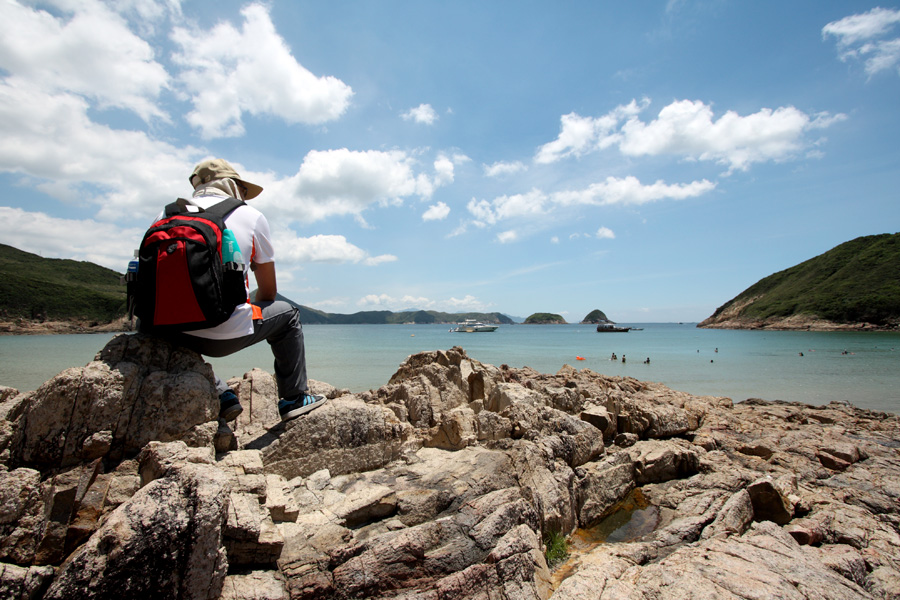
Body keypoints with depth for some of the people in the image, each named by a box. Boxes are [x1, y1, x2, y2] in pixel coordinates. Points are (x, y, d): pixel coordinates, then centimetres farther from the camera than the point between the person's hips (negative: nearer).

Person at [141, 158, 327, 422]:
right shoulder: (252, 217, 6)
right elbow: (268, 291, 11)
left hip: (174, 335, 4)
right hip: (225, 336, -3)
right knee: (287, 314, 23)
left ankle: (221, 396, 23)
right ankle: (294, 398, 27)